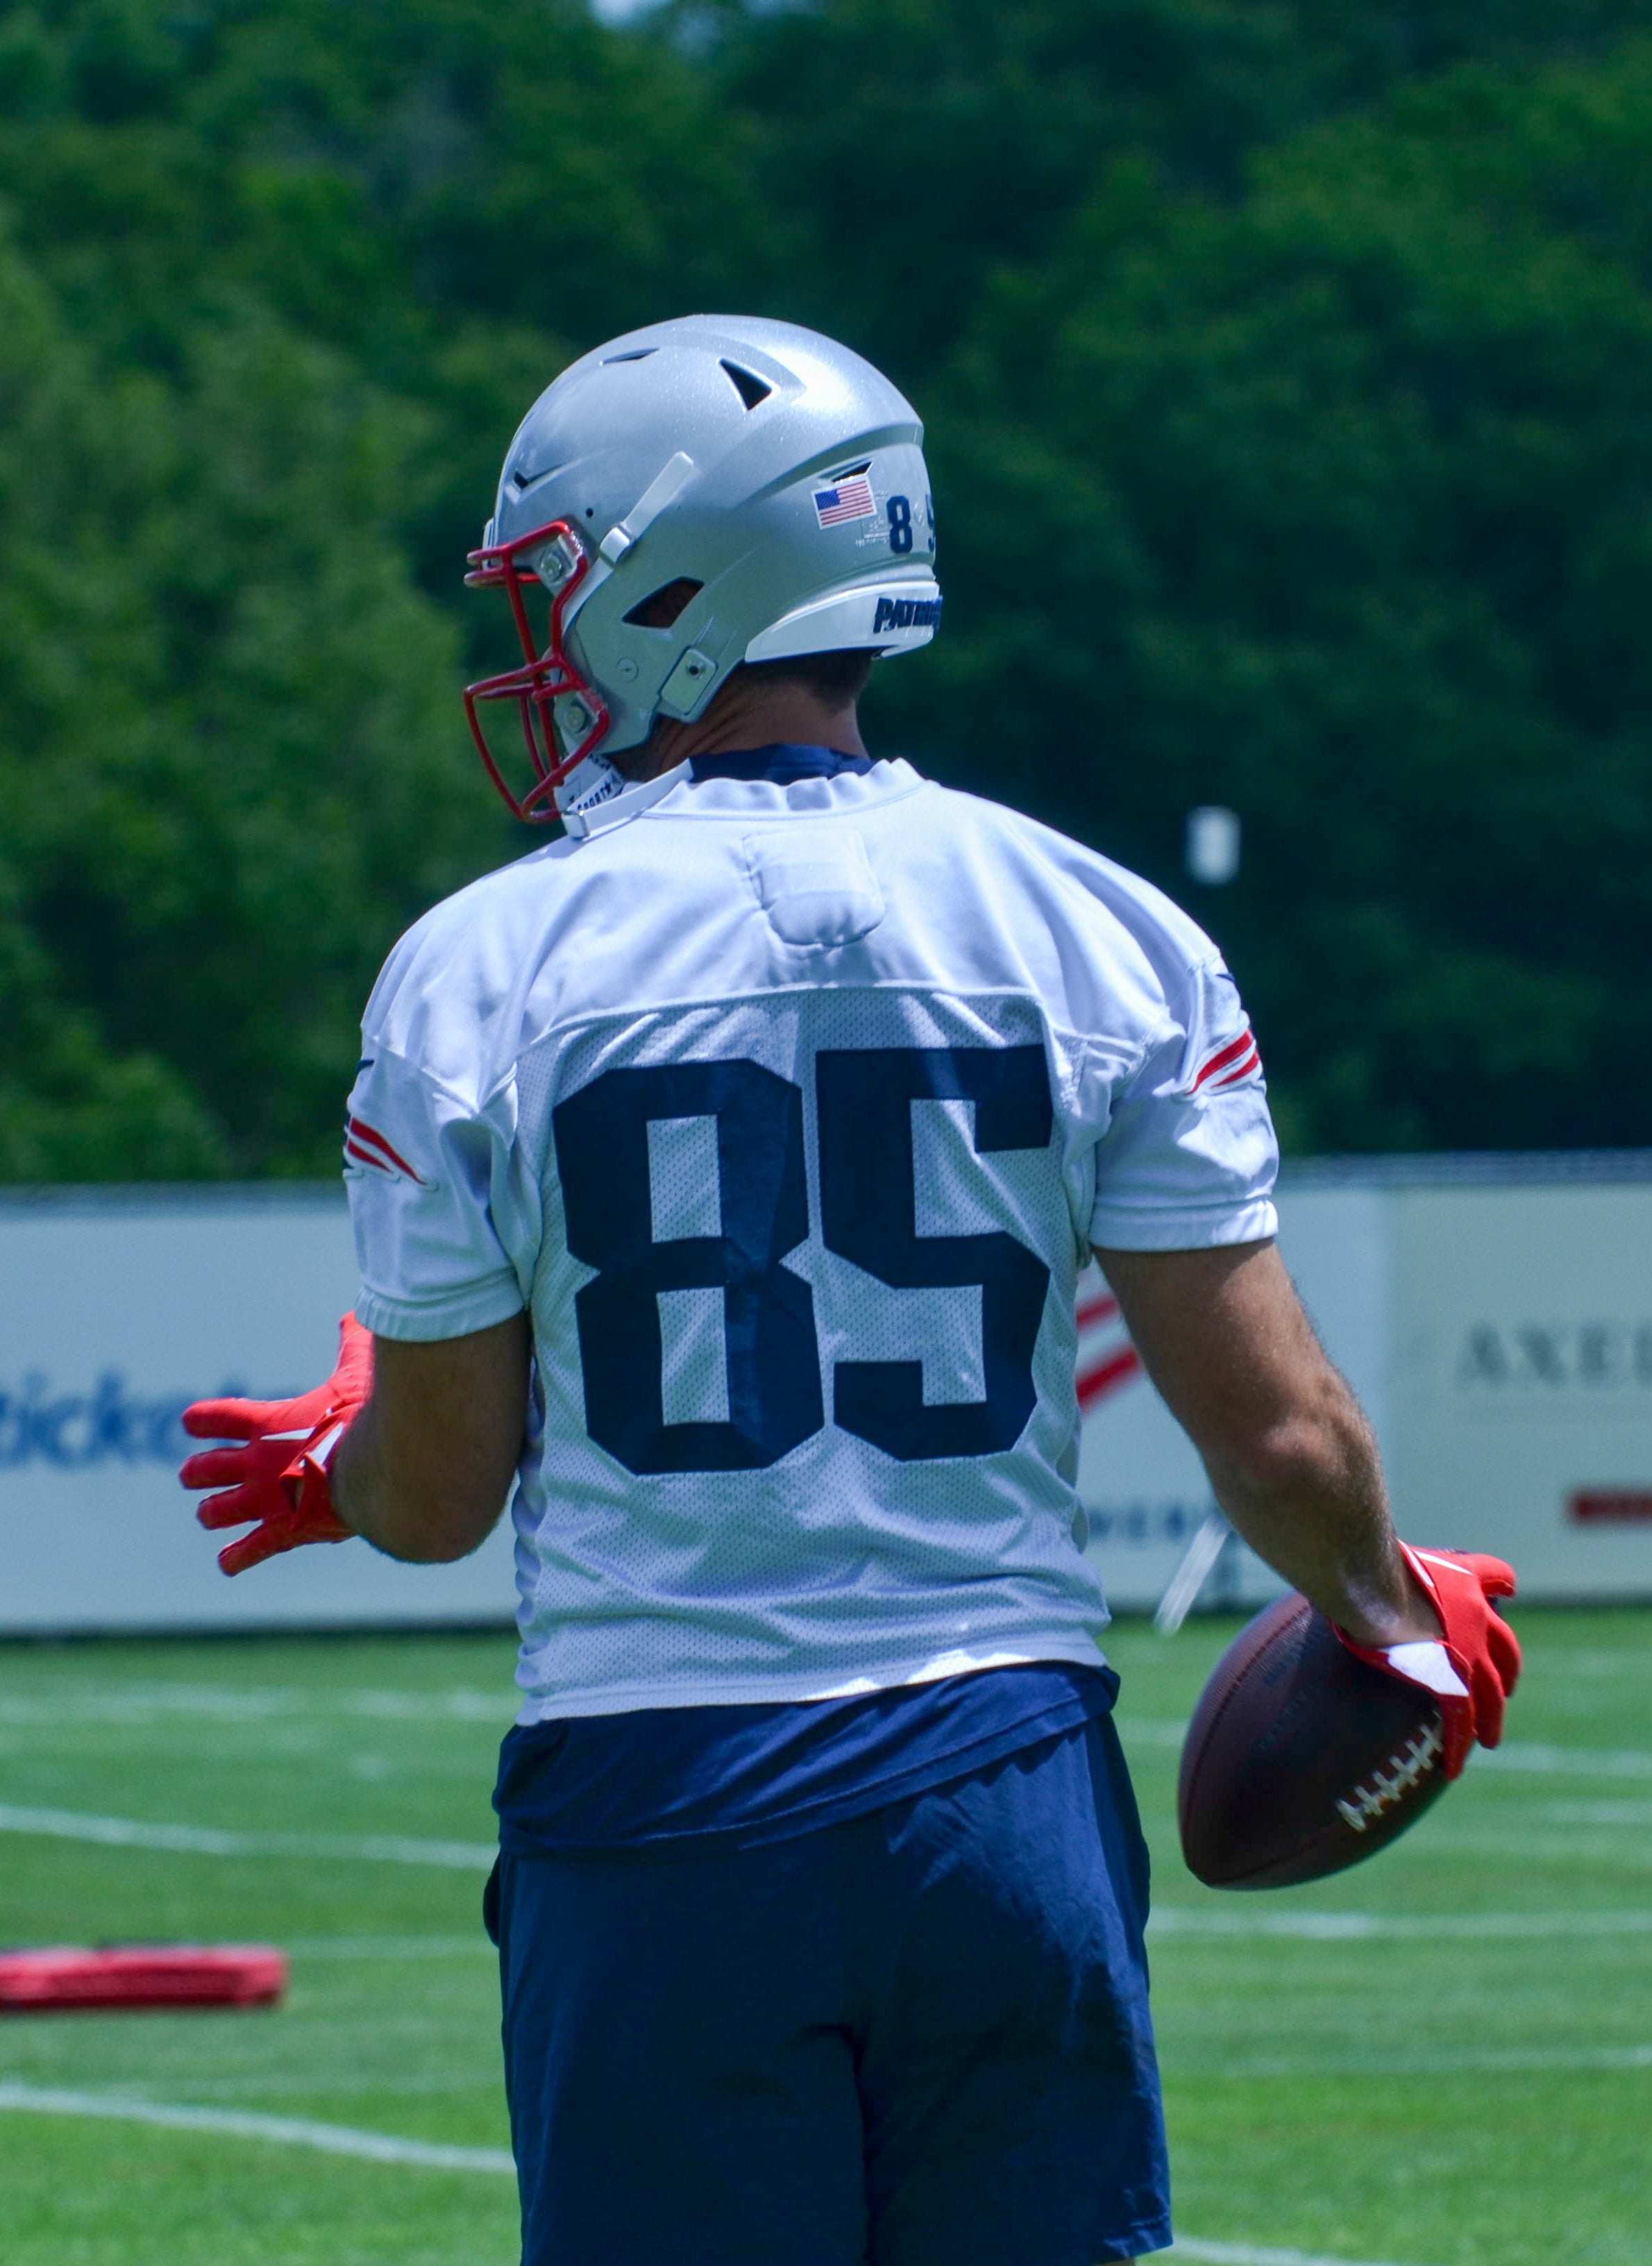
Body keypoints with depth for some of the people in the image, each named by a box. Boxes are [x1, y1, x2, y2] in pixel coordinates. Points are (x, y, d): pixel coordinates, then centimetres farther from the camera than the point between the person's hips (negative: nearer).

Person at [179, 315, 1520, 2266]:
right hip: (1010, 1790, 2)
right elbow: (1277, 1429, 2)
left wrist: (331, 1467, 27)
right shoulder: (1103, 935, 1)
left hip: (661, 1818, -2)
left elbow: (437, 1494, 3)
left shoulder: (480, 970, -4)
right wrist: (1394, 1614, 23)